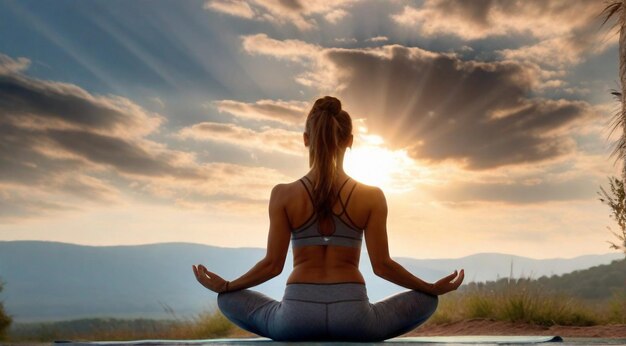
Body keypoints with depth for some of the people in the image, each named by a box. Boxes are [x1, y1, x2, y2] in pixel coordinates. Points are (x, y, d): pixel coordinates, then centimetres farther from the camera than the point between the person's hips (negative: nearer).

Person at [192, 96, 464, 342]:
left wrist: (222, 286, 16)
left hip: (297, 314, 0)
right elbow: (382, 265, -1)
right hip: (353, 314, 0)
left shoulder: (283, 195, -3)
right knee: (425, 300, 24)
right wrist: (434, 288, 15)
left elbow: (272, 264, -1)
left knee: (229, 300, 27)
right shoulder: (372, 197, -2)